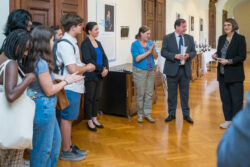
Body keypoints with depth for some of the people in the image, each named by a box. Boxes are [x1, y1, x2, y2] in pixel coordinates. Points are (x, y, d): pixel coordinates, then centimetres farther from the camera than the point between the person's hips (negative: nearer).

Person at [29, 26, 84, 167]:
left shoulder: (39, 61, 6)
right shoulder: (41, 63, -23)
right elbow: (49, 90, -18)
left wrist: (64, 78, 3)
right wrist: (66, 81, -5)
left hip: (47, 108, 10)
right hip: (43, 109, -10)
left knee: (56, 140, 24)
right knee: (43, 148, 6)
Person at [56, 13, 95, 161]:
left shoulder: (71, 42, 13)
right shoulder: (65, 44, -19)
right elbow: (73, 70, -24)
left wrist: (85, 66, 5)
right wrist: (87, 68, -8)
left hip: (75, 86, 10)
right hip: (70, 88, -10)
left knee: (69, 118, 17)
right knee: (67, 118, 1)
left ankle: (70, 146, 30)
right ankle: (66, 152, 13)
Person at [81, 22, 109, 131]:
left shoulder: (98, 43, 13)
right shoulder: (85, 44, -10)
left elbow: (104, 57, 10)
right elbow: (88, 60, -18)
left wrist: (106, 69, -8)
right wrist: (101, 69, -16)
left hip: (99, 75, 7)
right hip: (90, 76, -7)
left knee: (96, 98, 13)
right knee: (89, 98, 4)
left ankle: (94, 119, 25)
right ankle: (89, 121, 15)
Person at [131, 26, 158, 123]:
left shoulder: (150, 43, 7)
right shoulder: (135, 44, -7)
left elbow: (155, 57, 4)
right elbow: (136, 59, -17)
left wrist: (153, 50, -15)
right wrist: (148, 52, -18)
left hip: (151, 71, 5)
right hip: (140, 71, -5)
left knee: (149, 94, 6)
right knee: (140, 94, 1)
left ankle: (148, 114, 15)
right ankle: (140, 114, 14)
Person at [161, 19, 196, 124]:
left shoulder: (190, 38, 8)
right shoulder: (167, 38, -2)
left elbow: (194, 52, 8)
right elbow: (163, 52, -7)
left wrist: (188, 55, -14)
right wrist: (174, 56, -21)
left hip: (185, 70, 3)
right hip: (172, 70, -2)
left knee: (185, 93, 8)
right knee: (172, 93, 7)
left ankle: (186, 114, 19)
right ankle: (171, 114, 20)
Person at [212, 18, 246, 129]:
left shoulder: (240, 38, -8)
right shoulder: (221, 38, 10)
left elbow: (242, 57, -12)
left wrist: (229, 61, -21)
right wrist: (216, 55, -4)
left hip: (235, 74, -6)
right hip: (222, 74, 6)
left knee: (236, 99, 2)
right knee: (225, 98, 11)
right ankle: (228, 120, 23)